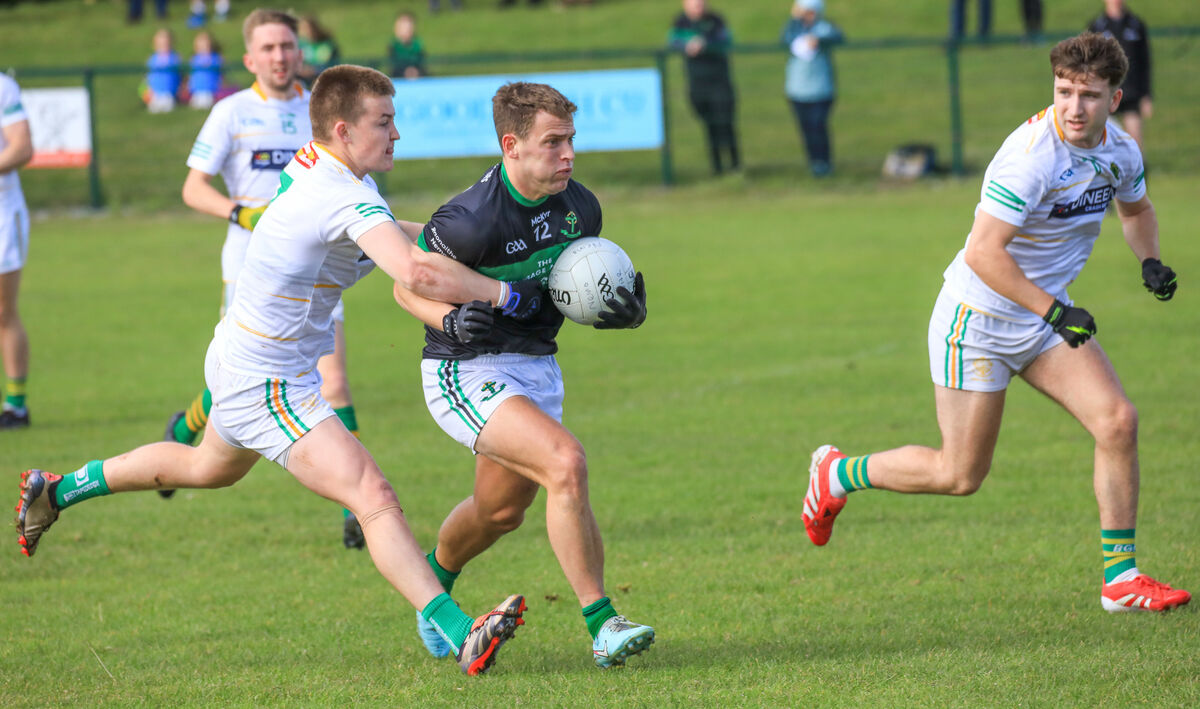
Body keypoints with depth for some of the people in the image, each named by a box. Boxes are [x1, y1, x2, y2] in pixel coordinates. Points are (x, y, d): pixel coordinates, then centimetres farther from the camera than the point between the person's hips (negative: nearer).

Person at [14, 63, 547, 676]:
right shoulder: (346, 199, -28)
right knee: (374, 498, -20)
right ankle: (461, 637, -29)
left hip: (239, 365, 11)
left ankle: (56, 491, 51)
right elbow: (415, 273, -43)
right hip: (266, 386, -11)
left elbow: (384, 234, 23)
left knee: (210, 467, 36)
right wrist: (508, 295, -33)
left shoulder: (315, 166, 2)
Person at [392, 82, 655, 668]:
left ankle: (435, 577, 53)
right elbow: (407, 287, -11)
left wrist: (625, 311, -10)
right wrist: (450, 320, -31)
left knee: (502, 510, 20)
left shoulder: (580, 207, -5)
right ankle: (601, 626, -21)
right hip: (465, 372, -7)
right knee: (566, 463, -26)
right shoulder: (472, 219, -25)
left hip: (537, 366, 7)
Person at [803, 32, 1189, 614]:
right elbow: (984, 253, -32)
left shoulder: (1120, 151, -3)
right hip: (977, 319, -7)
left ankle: (1121, 579, -1)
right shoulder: (1031, 156, -29)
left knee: (1117, 421, -11)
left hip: (1046, 317, 7)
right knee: (959, 476, 0)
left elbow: (1135, 207, 21)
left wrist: (1149, 261, 3)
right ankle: (836, 473, 26)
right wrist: (1054, 310, -33)